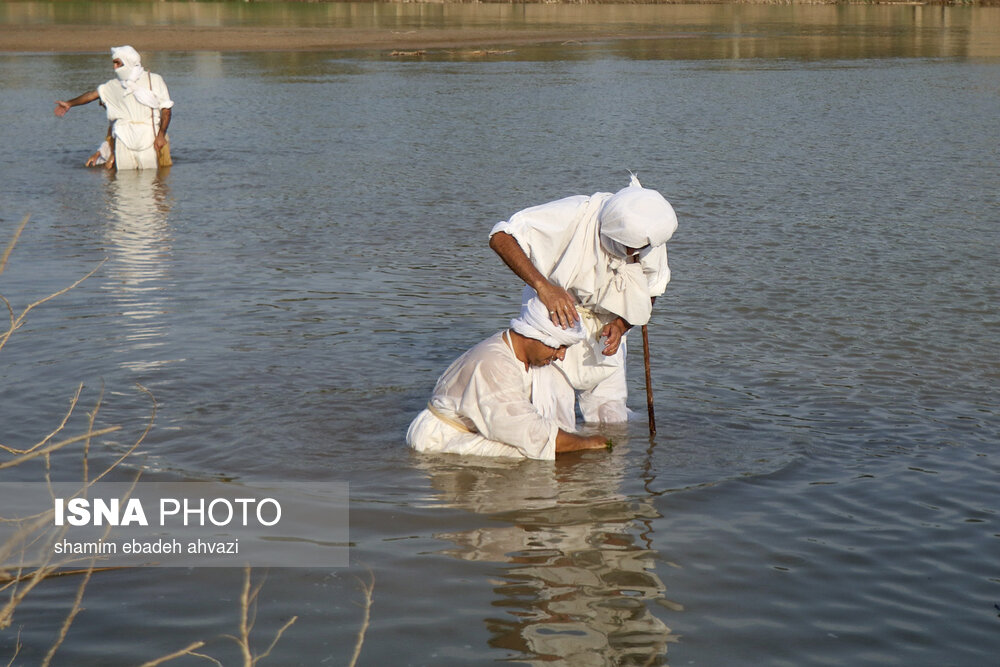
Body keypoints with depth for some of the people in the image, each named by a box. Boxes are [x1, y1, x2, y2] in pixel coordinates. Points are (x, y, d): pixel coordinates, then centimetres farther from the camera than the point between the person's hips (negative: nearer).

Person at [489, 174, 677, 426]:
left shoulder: (652, 238, -12)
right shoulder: (574, 216, -28)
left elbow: (650, 295, 4)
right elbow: (501, 237, -30)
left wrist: (620, 326, -16)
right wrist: (543, 285, -41)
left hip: (604, 337, 4)